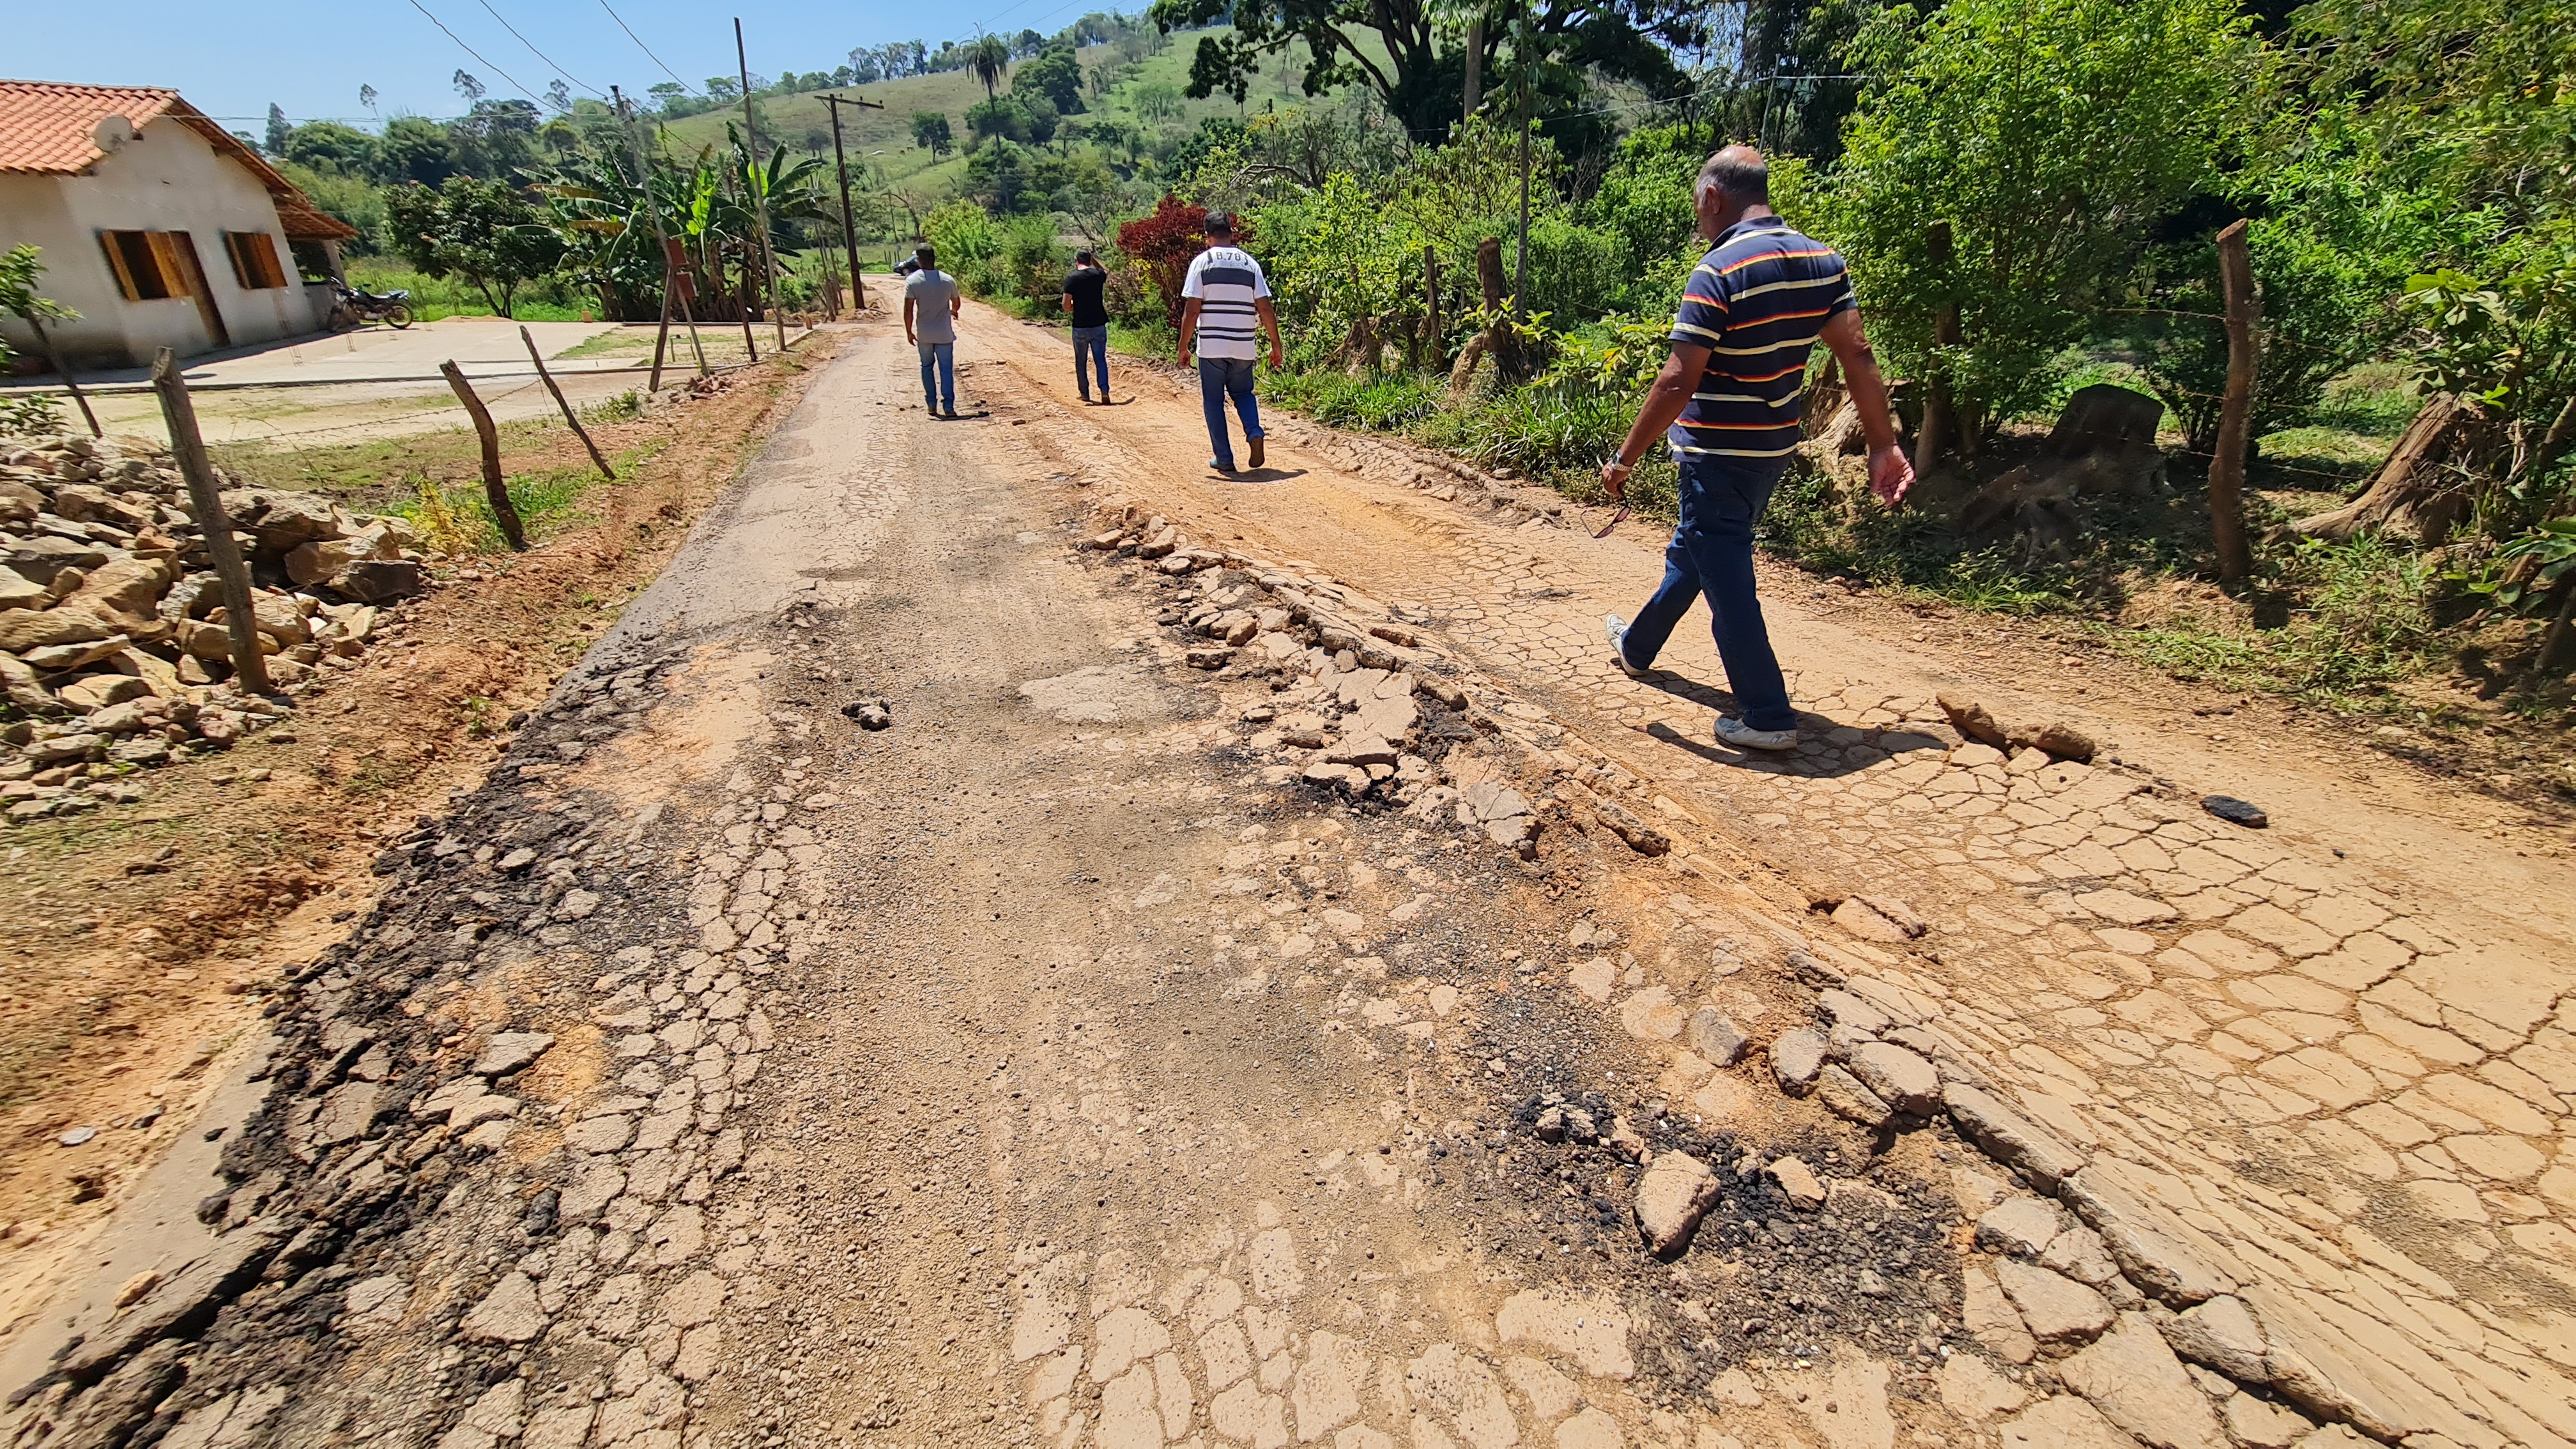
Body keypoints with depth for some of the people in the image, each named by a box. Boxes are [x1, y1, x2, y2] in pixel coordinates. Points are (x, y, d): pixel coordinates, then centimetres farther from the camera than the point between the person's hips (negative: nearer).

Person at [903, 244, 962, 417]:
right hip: (944, 334, 0)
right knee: (946, 369, 3)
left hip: (924, 335, 0)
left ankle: (931, 404, 17)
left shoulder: (912, 281, -9)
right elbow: (957, 304, 9)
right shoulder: (948, 280, -6)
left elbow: (908, 310, -10)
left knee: (927, 367, 16)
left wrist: (909, 332, 3)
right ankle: (948, 407, -4)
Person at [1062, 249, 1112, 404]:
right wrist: (1093, 260, 31)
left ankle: (1085, 394, 17)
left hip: (1080, 327, -2)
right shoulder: (1098, 275, 1)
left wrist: (1077, 306, 11)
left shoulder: (1071, 279, -8)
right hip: (1099, 325, 2)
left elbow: (1067, 306, -9)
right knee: (1101, 360, 6)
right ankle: (1104, 391, -9)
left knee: (1080, 362, 12)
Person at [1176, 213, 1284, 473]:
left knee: (1214, 401, 9)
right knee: (1243, 393, 22)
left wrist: (1183, 347, -1)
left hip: (1211, 346, -3)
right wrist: (1276, 346, 9)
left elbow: (1192, 310, -8)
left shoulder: (1201, 262, -3)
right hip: (1245, 346, 3)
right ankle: (1254, 432, -6)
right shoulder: (1250, 264, 5)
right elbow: (1265, 309, 1)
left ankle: (1224, 458, 7)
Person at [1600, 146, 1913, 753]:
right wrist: (1884, 446, 3)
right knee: (1692, 552, 24)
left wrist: (1625, 459, -16)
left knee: (1726, 578, 0)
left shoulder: (1718, 271, -18)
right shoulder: (1822, 261, 4)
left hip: (1718, 455, -8)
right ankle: (1637, 647, 44)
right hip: (1776, 447, 9)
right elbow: (1857, 355, 1)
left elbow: (1679, 380, -23)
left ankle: (1769, 717, 4)